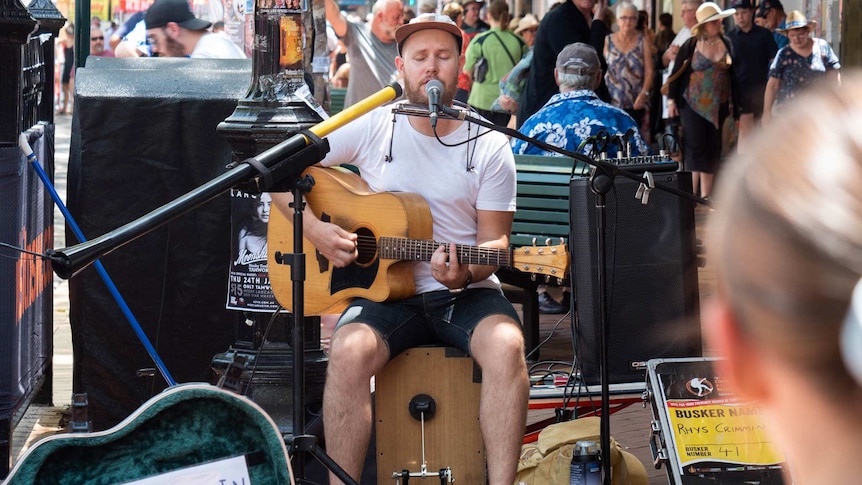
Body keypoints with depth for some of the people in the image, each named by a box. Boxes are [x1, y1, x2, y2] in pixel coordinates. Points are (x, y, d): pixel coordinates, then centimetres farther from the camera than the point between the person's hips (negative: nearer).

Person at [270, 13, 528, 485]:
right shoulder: (371, 128, 3)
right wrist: (314, 228, -9)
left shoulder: (489, 147, 3)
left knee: (506, 345, -32)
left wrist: (466, 273, -18)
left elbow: (494, 239, 4)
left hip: (466, 291, 0)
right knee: (349, 352, -31)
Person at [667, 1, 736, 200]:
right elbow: (676, 73, -1)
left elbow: (731, 74, 11)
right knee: (695, 147, -7)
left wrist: (731, 102, 10)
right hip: (693, 105, -3)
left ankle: (705, 195, 11)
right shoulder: (690, 46, -4)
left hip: (718, 106, 4)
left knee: (712, 149, 5)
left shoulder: (726, 44, 6)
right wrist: (671, 100, -5)